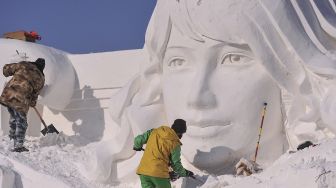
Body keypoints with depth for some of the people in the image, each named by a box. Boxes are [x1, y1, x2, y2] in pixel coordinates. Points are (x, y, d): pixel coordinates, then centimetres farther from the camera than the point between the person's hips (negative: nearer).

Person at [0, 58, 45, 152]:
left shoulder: (23, 65, 8)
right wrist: (33, 103, 29)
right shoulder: (40, 78, 5)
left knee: (13, 116, 28)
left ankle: (12, 136, 47)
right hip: (20, 100, -4)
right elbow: (35, 93, 11)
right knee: (21, 122, 8)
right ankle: (18, 145, 5)